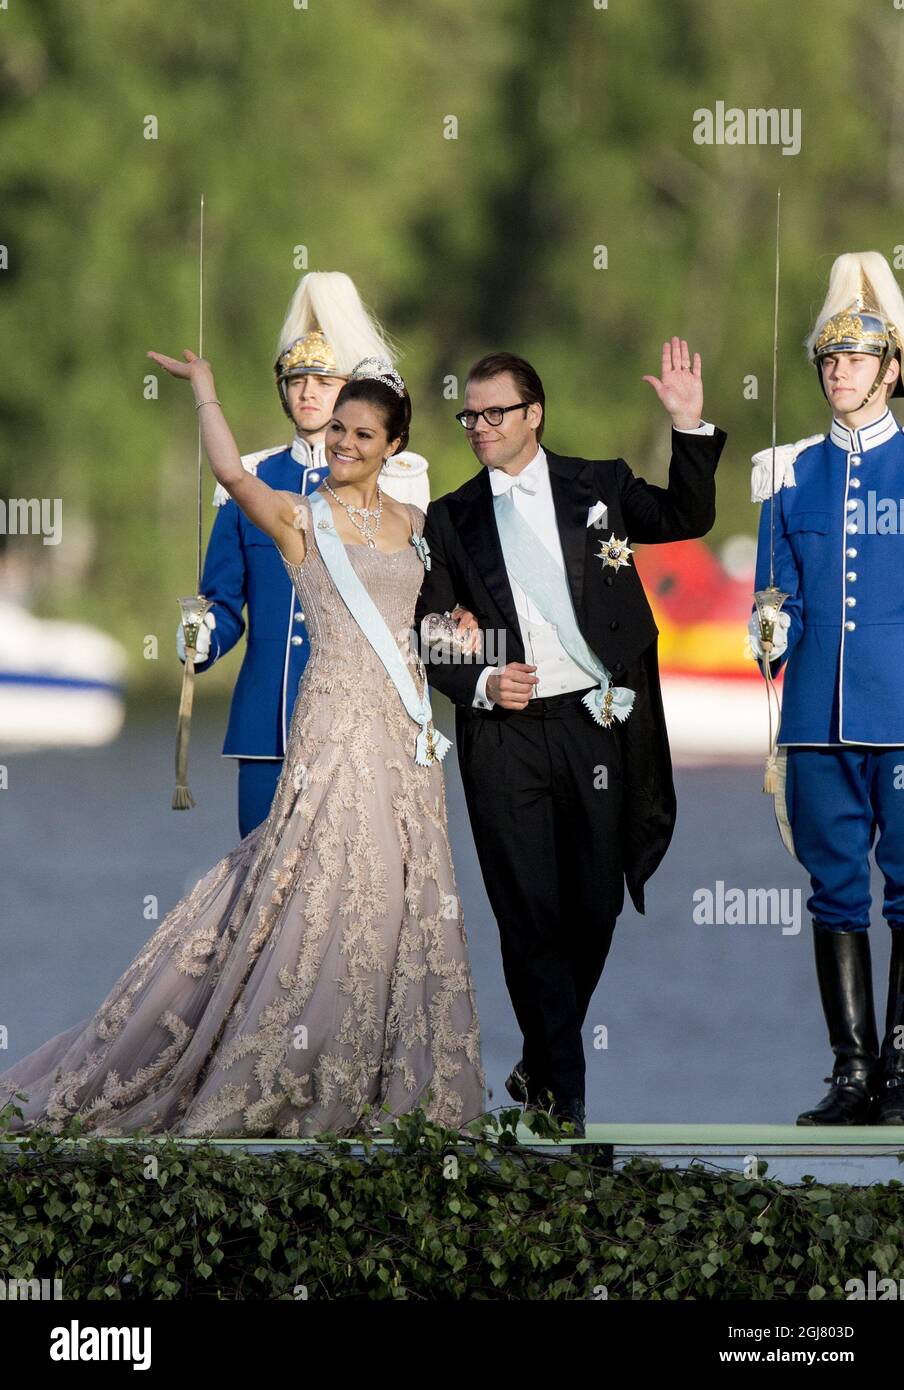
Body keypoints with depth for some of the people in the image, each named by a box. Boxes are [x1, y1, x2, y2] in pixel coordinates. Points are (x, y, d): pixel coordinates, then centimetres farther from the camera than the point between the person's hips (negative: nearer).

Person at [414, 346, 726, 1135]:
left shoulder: (597, 486, 8)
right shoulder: (451, 521, 8)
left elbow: (687, 518, 6)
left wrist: (691, 428, -8)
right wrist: (480, 682, -9)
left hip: (594, 723, 1)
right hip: (504, 736, -1)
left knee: (595, 906, 5)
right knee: (530, 914, -4)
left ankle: (546, 1062, 23)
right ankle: (563, 1094, 1)